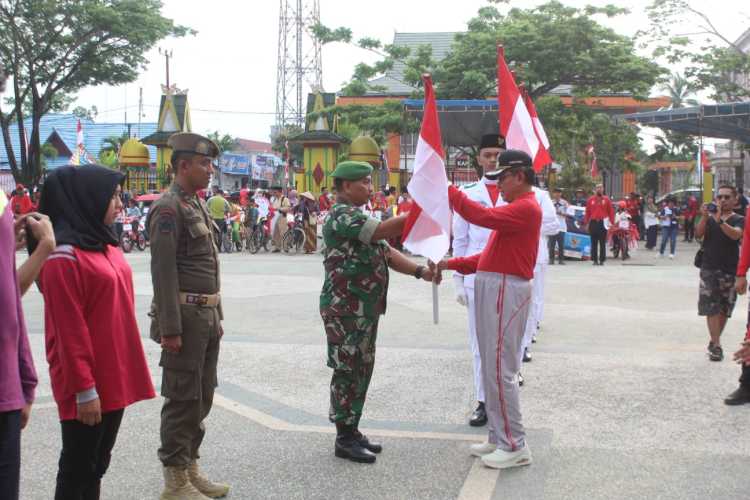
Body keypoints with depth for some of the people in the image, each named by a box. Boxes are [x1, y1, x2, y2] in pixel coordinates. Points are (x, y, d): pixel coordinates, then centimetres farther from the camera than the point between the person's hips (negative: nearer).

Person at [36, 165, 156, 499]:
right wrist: (84, 389, -17)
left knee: (98, 463, 17)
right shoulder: (64, 256, -17)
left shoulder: (106, 246, 10)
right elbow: (69, 332, -18)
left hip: (115, 376, 8)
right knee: (77, 467, 4)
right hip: (89, 384, -8)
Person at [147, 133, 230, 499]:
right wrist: (170, 329, -22)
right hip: (184, 317, -9)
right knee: (182, 399, -2)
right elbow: (163, 272, -19)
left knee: (202, 396, 15)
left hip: (206, 316, 9)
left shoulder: (197, 206, 15)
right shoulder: (168, 208, -14)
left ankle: (190, 467, 27)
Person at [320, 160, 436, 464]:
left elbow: (386, 253, 13)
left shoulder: (356, 217, 18)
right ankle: (344, 440, 7)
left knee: (361, 371, 14)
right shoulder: (342, 216, -15)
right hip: (346, 311, -10)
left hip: (365, 310, 10)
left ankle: (352, 431, 24)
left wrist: (419, 271, 0)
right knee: (348, 372, -3)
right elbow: (383, 230, -29)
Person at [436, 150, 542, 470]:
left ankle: (515, 447, 0)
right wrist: (452, 264, 11)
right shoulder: (514, 209, 20)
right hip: (492, 289, 10)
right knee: (492, 369, 14)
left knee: (499, 371, -8)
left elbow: (482, 216, -26)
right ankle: (499, 438, 22)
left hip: (506, 291, -10)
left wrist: (449, 191, -16)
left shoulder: (527, 208, -13)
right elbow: (488, 256, 20)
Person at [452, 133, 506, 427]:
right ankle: (483, 402, 14)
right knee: (480, 344, 6)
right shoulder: (467, 194, 7)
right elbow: (460, 240, 8)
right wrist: (458, 281, 4)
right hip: (476, 279, 1)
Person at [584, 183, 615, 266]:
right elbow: (587, 212, 8)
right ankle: (595, 260, 9)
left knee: (603, 243, 1)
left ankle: (602, 260, 6)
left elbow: (611, 211, 4)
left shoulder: (606, 199, 5)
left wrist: (612, 222, -4)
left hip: (603, 223, -1)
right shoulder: (591, 200, 7)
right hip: (593, 223, 1)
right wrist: (586, 222, 3)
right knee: (594, 243, 4)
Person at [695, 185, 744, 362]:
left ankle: (714, 341, 24)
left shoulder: (739, 220, 1)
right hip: (709, 269, 0)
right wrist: (704, 217, -26)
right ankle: (716, 345, -8)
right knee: (711, 308, -8)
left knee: (724, 309, 8)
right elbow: (699, 233, -10)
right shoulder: (709, 218, 6)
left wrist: (720, 220, -34)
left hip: (730, 271, 0)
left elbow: (735, 234, -20)